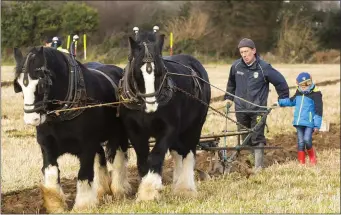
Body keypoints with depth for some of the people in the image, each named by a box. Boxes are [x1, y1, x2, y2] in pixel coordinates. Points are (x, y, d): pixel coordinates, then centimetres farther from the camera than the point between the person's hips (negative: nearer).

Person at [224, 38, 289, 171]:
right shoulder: (236, 66, 2)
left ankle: (258, 165, -5)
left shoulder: (264, 68, -10)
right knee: (245, 139, 10)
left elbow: (280, 82, 1)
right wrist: (229, 98, 21)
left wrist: (283, 99, 5)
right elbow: (231, 83, 23)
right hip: (241, 109, 4)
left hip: (258, 110, -4)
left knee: (257, 139, -7)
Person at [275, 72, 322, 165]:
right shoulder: (299, 93, 10)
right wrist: (280, 102, 21)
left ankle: (312, 157, 9)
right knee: (300, 142, 5)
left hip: (309, 123, -6)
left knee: (307, 140, -17)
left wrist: (317, 125, -13)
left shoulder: (315, 94, -10)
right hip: (299, 122, 6)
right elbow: (292, 101, 30)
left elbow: (318, 111, -10)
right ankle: (301, 162, 12)